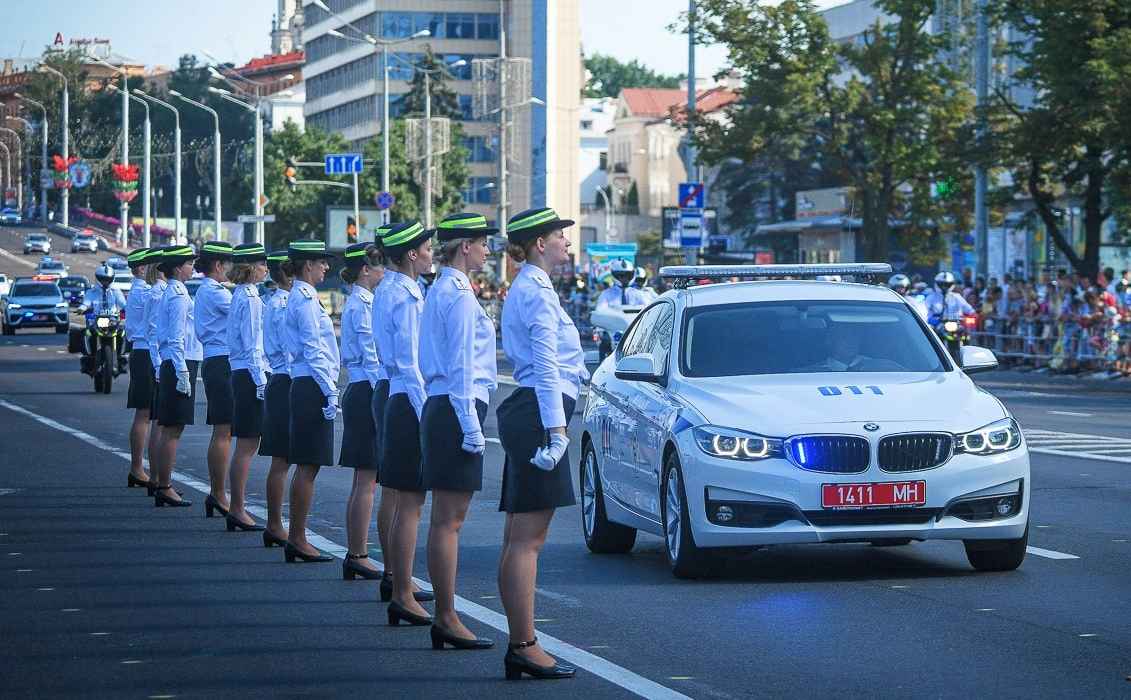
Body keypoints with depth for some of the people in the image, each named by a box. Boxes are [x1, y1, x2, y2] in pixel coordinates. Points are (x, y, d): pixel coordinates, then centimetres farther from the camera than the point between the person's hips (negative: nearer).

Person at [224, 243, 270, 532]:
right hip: (250, 375, -10)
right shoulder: (250, 298, -14)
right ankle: (238, 509, -3)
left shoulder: (242, 295, 16)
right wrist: (261, 380, -16)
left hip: (242, 375, 10)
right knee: (247, 446, -6)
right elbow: (252, 344, -17)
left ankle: (237, 508, 15)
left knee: (246, 446, 12)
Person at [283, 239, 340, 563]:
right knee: (308, 466, -7)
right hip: (312, 387, -10)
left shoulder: (301, 296, 17)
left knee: (306, 466, 12)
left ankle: (295, 539, 15)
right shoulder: (306, 299, -13)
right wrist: (330, 391, -18)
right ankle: (298, 540, -4)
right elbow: (314, 350, -18)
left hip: (304, 386, 10)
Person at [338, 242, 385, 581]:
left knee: (362, 481, 12)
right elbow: (372, 358, -18)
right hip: (368, 392, -10)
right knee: (367, 480, -7)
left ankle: (354, 555, 15)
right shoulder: (363, 306, -14)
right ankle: (358, 556, -4)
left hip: (358, 391, 10)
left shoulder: (357, 303, 16)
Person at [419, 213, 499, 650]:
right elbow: (461, 366, -17)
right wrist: (471, 426, -18)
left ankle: (444, 617, 15)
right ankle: (447, 619, -6)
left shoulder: (438, 291, 17)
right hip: (458, 407, -10)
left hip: (439, 406, 10)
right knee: (449, 520, -8)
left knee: (445, 520, 11)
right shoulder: (458, 295, -13)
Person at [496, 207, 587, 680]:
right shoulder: (537, 291, -10)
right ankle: (525, 647, -11)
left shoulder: (526, 289, 21)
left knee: (518, 539, 8)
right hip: (539, 414, -11)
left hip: (523, 413, 11)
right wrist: (555, 430, -21)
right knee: (527, 539, -10)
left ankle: (519, 645, 11)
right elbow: (547, 367, -17)